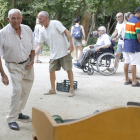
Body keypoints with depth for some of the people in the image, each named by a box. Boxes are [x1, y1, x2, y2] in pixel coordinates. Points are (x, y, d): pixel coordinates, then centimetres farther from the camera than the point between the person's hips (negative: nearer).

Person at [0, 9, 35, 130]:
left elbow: (32, 47, 10)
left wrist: (32, 60, -5)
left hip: (27, 63, 5)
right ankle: (12, 119, -6)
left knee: (26, 89, 12)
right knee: (17, 90, -18)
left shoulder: (27, 29, -6)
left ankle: (18, 112, 31)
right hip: (14, 65, -5)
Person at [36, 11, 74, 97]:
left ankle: (72, 89, 8)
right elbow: (39, 46, 4)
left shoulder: (55, 23, -11)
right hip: (54, 54, 6)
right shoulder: (42, 31, 5)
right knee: (51, 70, 4)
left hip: (64, 51, -6)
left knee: (69, 70, -3)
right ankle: (53, 89, 19)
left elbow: (67, 32, -15)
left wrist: (71, 44, -24)